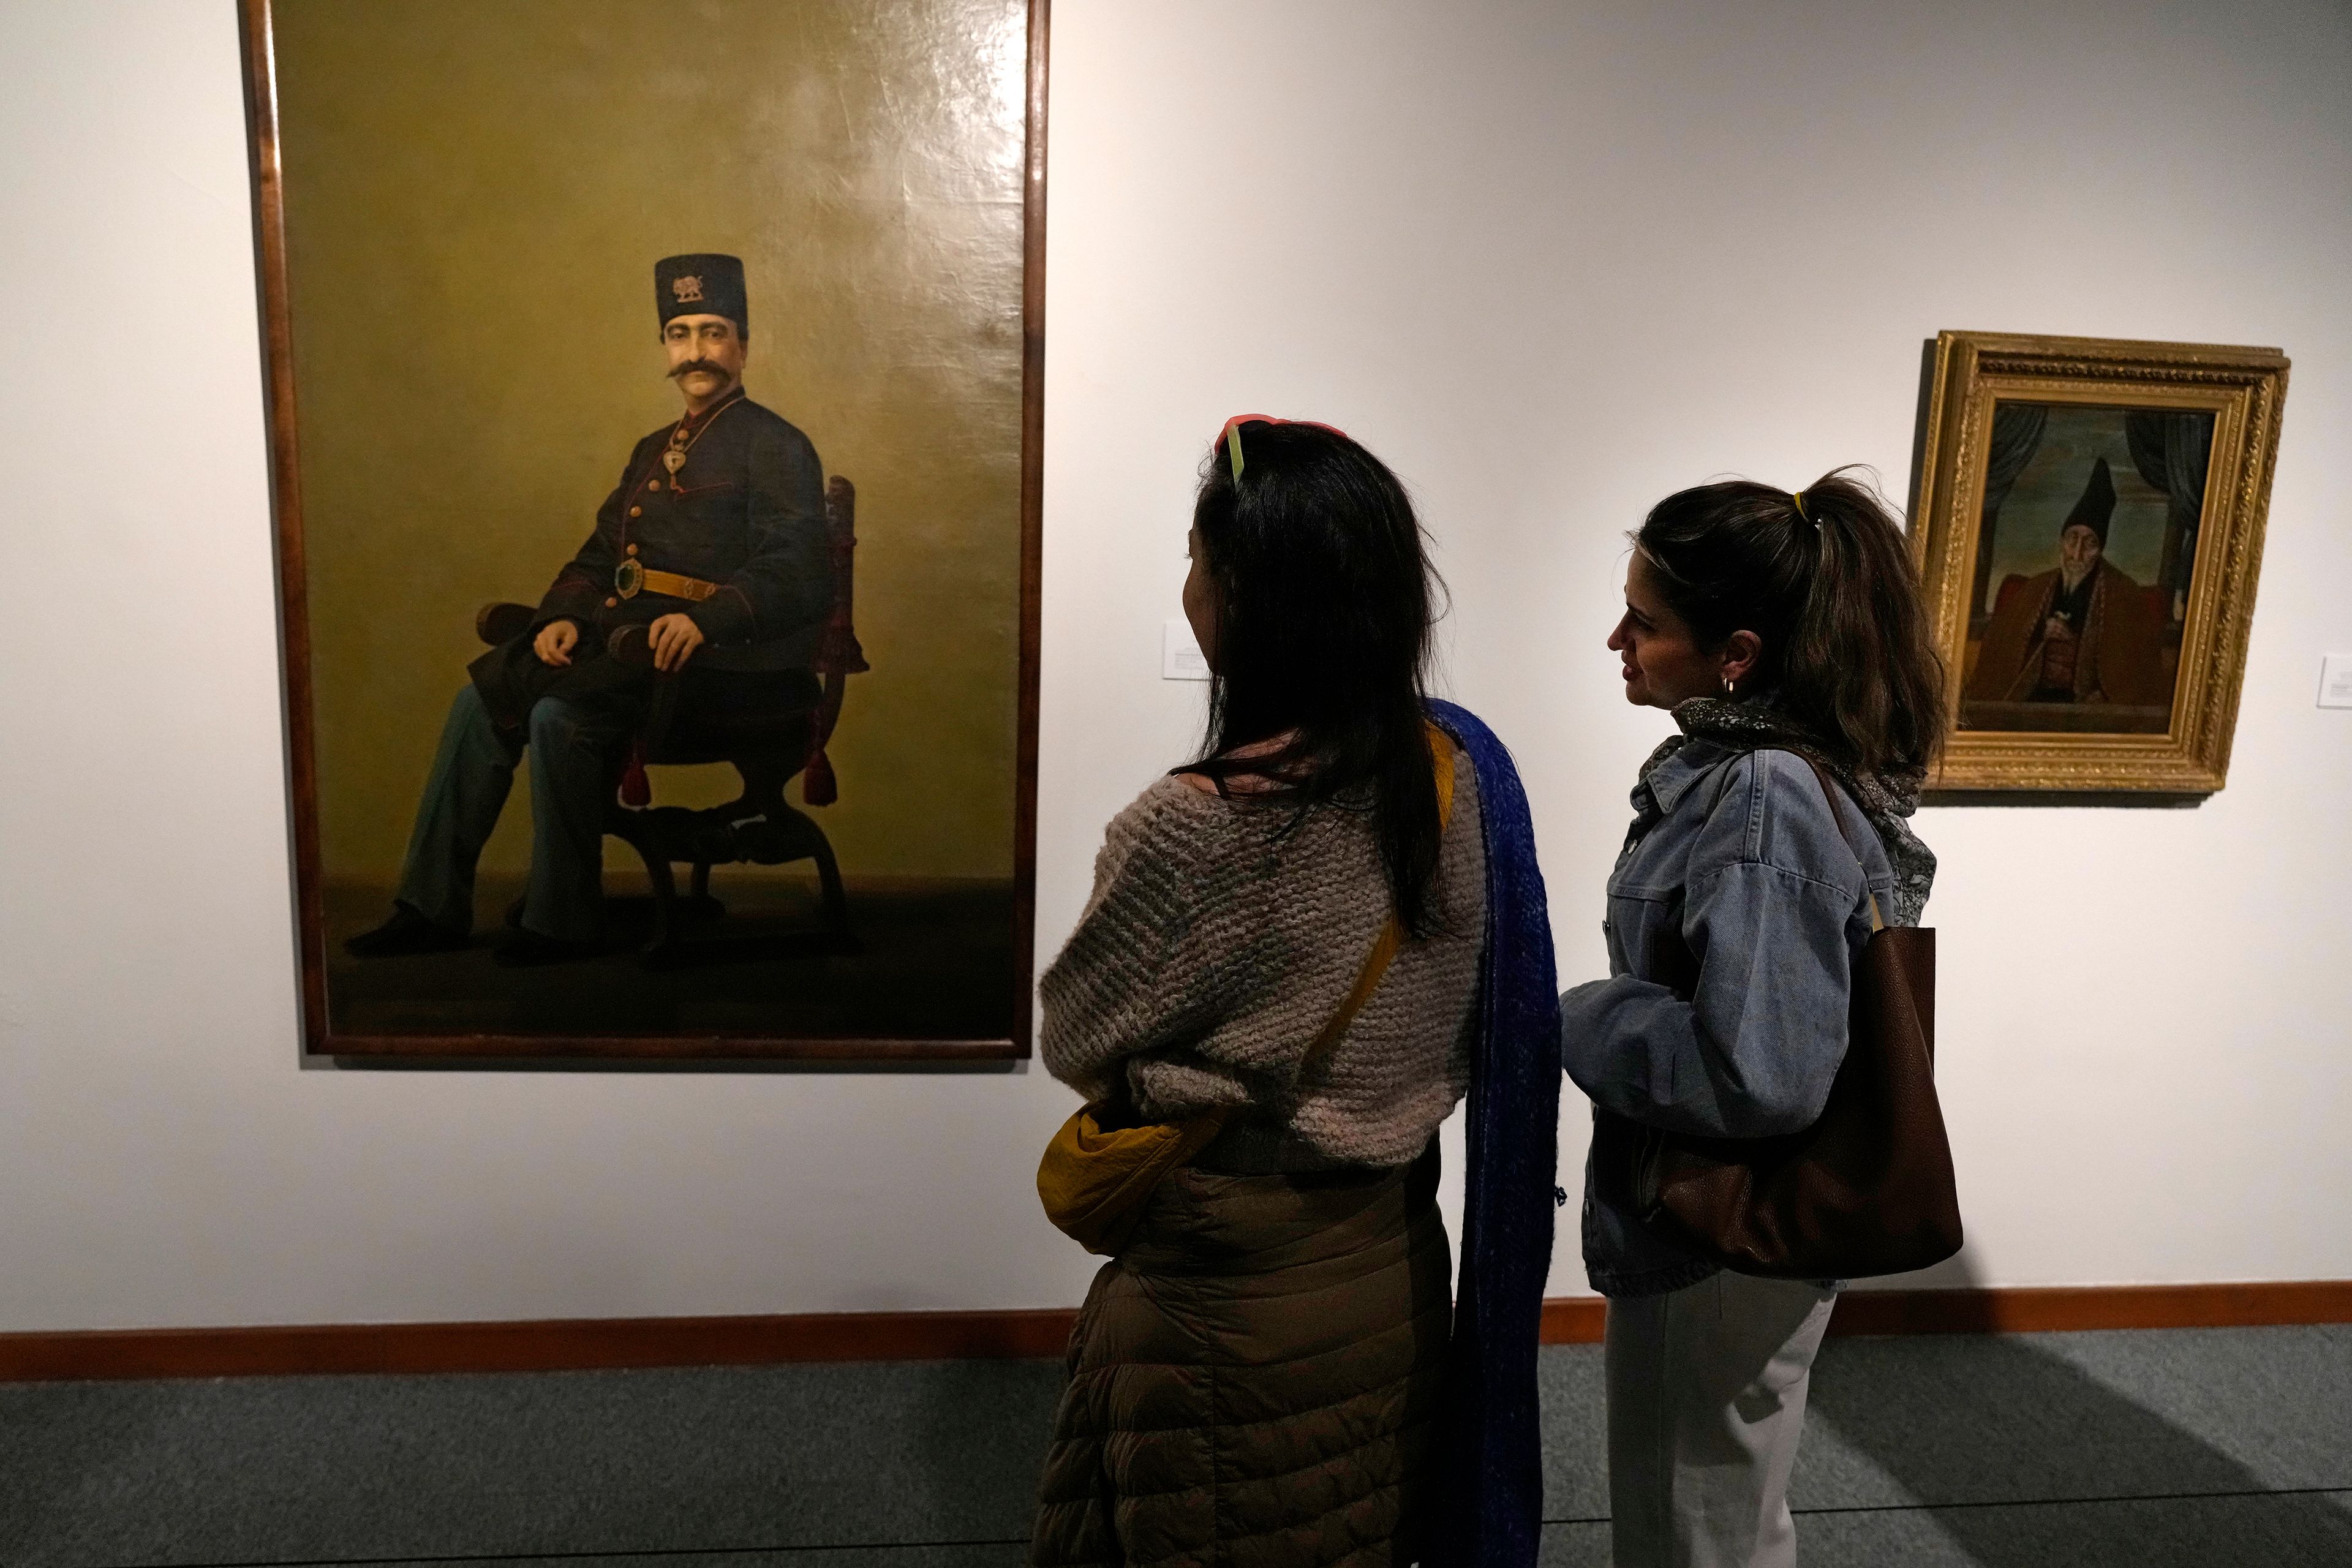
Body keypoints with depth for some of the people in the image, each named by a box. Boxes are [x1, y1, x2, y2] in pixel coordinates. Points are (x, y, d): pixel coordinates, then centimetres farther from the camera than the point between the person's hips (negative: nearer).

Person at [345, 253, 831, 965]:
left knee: (559, 714, -28)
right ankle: (431, 906, -1)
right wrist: (563, 617, 2)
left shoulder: (776, 448, -2)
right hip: (618, 633, 8)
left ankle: (562, 921, -12)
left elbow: (798, 573, -16)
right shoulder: (655, 449, 25)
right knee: (482, 695, -8)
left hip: (704, 652, -8)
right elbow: (599, 554, 23)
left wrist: (707, 618, -31)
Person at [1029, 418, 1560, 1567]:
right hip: (1396, 1258, 6)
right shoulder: (1466, 769, -8)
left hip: (1229, 1290, -6)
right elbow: (1467, 1026, 3)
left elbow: (1073, 1043, -12)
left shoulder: (1194, 828, -28)